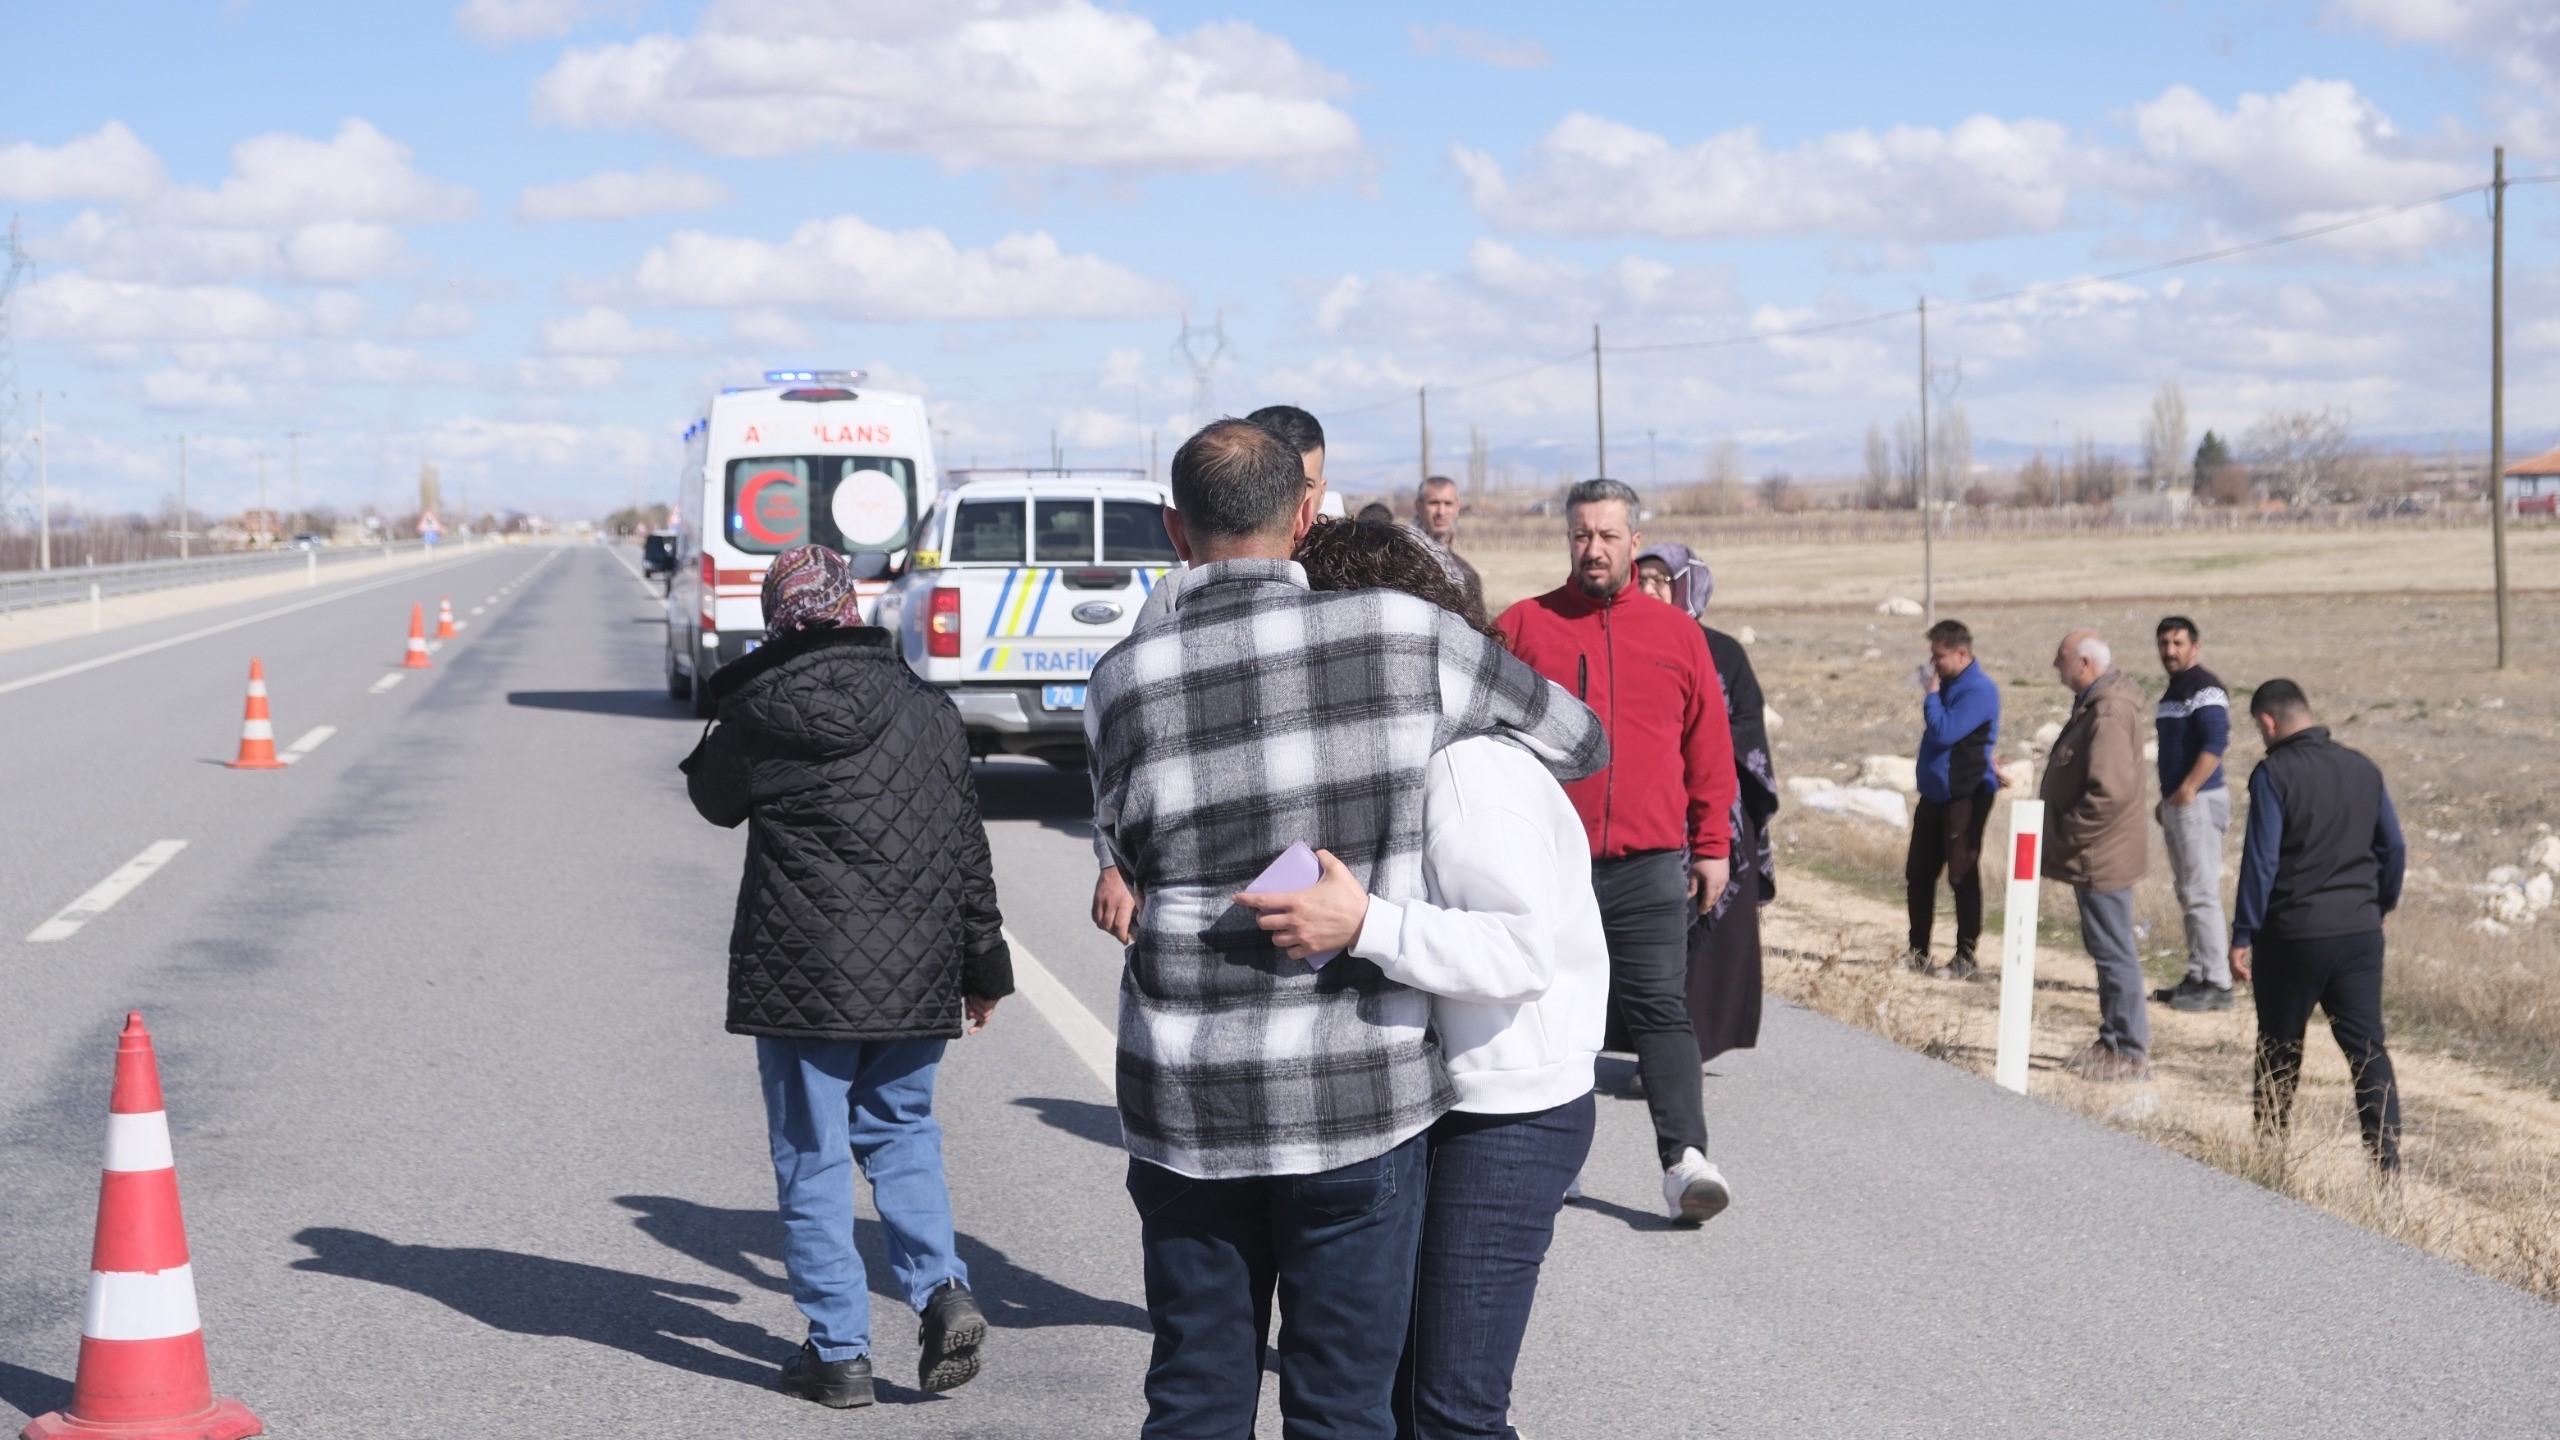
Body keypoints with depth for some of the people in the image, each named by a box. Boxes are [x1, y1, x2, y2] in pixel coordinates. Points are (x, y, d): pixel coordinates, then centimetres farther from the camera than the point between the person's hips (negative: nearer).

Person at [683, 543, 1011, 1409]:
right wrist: (984, 965, 16)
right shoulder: (929, 712, 3)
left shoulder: (758, 714, -9)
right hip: (915, 977, 4)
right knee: (901, 1129, 20)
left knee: (812, 1159, 5)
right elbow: (967, 850, 8)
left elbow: (714, 800, 10)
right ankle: (942, 1288, 1)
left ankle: (839, 1352, 7)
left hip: (801, 978, -4)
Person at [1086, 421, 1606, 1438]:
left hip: (1186, 1101, 2)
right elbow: (1581, 742, 8)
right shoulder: (1406, 637, -7)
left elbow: (1133, 862, 9)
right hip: (1356, 1093, -1)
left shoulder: (1124, 684, -4)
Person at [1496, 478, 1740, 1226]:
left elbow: (1709, 749, 12)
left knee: (1660, 1010, -6)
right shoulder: (1524, 626, 4)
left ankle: (1684, 1158, -14)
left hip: (1650, 862, 0)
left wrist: (1713, 845, 10)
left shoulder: (1678, 633, 9)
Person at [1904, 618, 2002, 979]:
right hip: (1934, 795, 9)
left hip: (1965, 797, -9)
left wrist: (1931, 694, -14)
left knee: (1962, 876, -4)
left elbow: (1944, 732, -25)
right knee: (1918, 874, 11)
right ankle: (1917, 951, 20)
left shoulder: (1979, 690, -16)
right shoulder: (1948, 684, 12)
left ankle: (1966, 958, 2)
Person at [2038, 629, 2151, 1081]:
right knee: (2107, 949, 18)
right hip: (2096, 855, 11)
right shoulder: (2094, 704, 12)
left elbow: (2110, 792, -29)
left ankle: (2130, 1053, 2)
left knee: (2114, 952, -4)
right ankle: (2113, 1041, 28)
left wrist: (2066, 838, -19)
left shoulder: (2107, 714, -22)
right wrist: (2064, 838, 16)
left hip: (2100, 858, -11)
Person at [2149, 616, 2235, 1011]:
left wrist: (2188, 790, -26)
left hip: (2198, 802, -10)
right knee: (2187, 894, 12)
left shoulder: (2205, 688, -12)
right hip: (2175, 803, 10)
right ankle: (2197, 977, 17)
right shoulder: (2173, 691, 18)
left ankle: (2217, 983, -10)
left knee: (2202, 893, -11)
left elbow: (2216, 742, -23)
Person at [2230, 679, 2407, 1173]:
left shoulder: (2274, 774, -10)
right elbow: (2395, 848, 11)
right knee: (2368, 1047, 2)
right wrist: (2380, 906, 25)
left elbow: (2261, 860, -13)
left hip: (2293, 933, -4)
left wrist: (2243, 935, -8)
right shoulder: (2363, 769, 6)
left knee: (2279, 1049, 11)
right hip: (2360, 932, 4)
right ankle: (2386, 1160, -6)